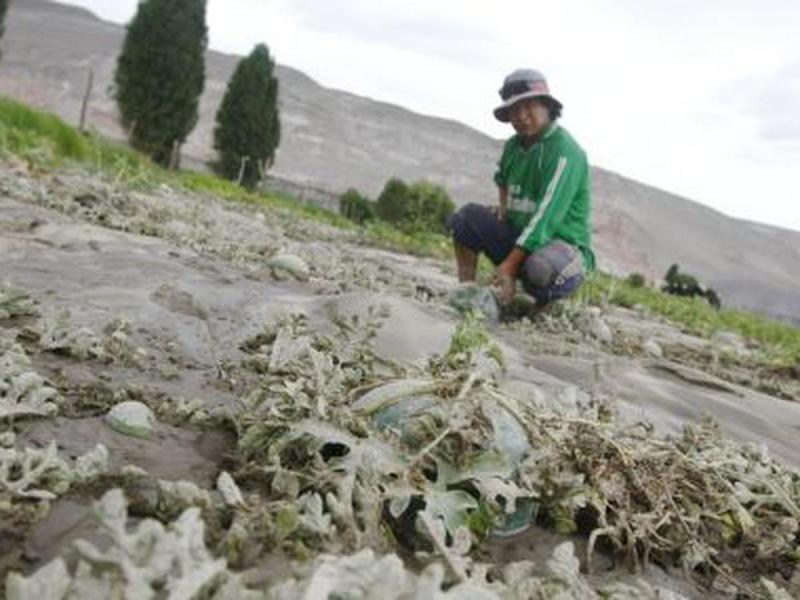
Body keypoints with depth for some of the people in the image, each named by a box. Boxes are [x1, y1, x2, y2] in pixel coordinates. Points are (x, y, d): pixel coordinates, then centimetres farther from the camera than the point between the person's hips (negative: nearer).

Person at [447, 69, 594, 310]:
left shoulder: (565, 152, -17)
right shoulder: (514, 145, 7)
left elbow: (545, 218, -25)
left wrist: (509, 266, -29)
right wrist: (503, 206, 12)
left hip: (563, 246, -7)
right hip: (519, 238, 7)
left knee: (540, 268, -39)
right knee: (468, 215, -4)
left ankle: (547, 299, -4)